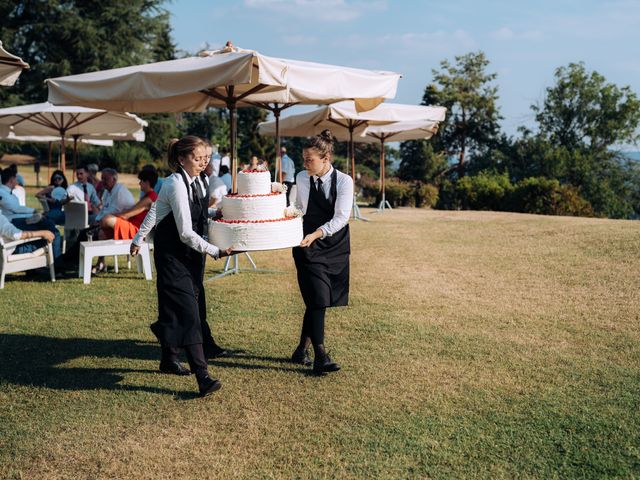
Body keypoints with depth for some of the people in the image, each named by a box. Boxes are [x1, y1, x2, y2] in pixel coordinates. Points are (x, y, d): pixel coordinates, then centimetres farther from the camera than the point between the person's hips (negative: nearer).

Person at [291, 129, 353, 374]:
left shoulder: (344, 181, -7)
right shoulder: (301, 178, 0)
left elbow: (341, 217, -14)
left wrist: (316, 234, -24)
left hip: (335, 247, 1)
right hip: (308, 246, -1)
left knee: (316, 302, 7)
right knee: (318, 300, -10)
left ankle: (302, 350, 23)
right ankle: (320, 356, -8)